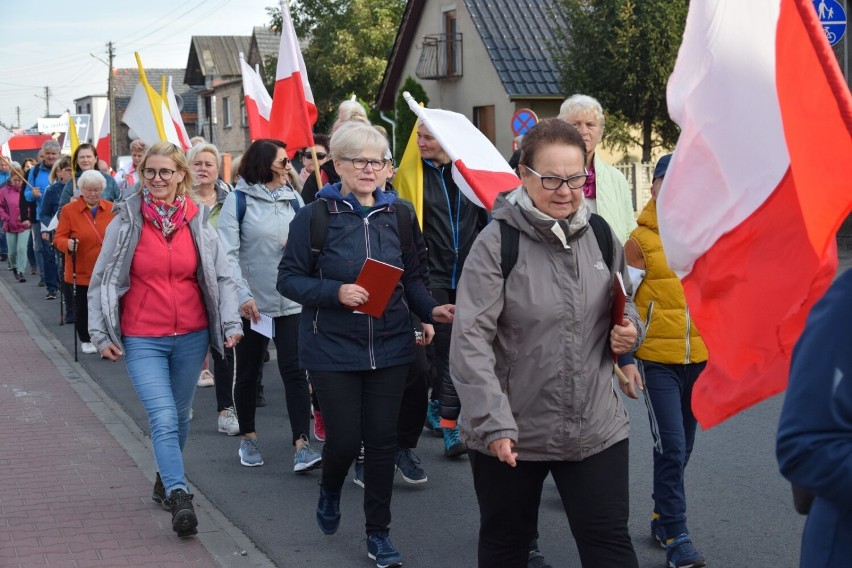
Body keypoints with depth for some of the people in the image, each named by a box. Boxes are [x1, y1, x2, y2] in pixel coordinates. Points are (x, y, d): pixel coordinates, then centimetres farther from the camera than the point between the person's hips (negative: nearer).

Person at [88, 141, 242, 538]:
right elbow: (102, 279, 1)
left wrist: (231, 323, -5)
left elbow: (221, 277, 5)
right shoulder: (126, 222, -3)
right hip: (143, 339, -3)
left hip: (192, 336, 3)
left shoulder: (197, 221, 2)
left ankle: (165, 481, 34)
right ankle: (179, 497, -17)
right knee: (163, 418, -15)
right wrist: (100, 333, -4)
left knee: (179, 416, 15)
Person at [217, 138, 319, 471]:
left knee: (294, 369, -6)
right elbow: (228, 253, -12)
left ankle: (302, 445, -9)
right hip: (252, 302, -2)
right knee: (248, 372, 12)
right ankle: (248, 438, 29)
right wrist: (242, 295, -21)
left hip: (291, 300, 2)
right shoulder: (239, 200, -5)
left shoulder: (293, 199, 7)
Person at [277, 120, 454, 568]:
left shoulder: (398, 214, 3)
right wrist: (336, 292, -21)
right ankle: (330, 491, 36)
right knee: (344, 438, 0)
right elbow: (289, 279, -6)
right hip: (333, 349, -3)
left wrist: (430, 309, -7)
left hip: (389, 347, 3)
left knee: (381, 441, 6)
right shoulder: (315, 216, -7)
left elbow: (412, 276, 11)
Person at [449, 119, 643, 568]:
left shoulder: (601, 236, 3)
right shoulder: (497, 243, -12)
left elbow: (623, 308, 18)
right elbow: (470, 340, -17)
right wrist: (493, 423, -24)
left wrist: (628, 331, -6)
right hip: (510, 434, -3)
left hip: (596, 428, 3)